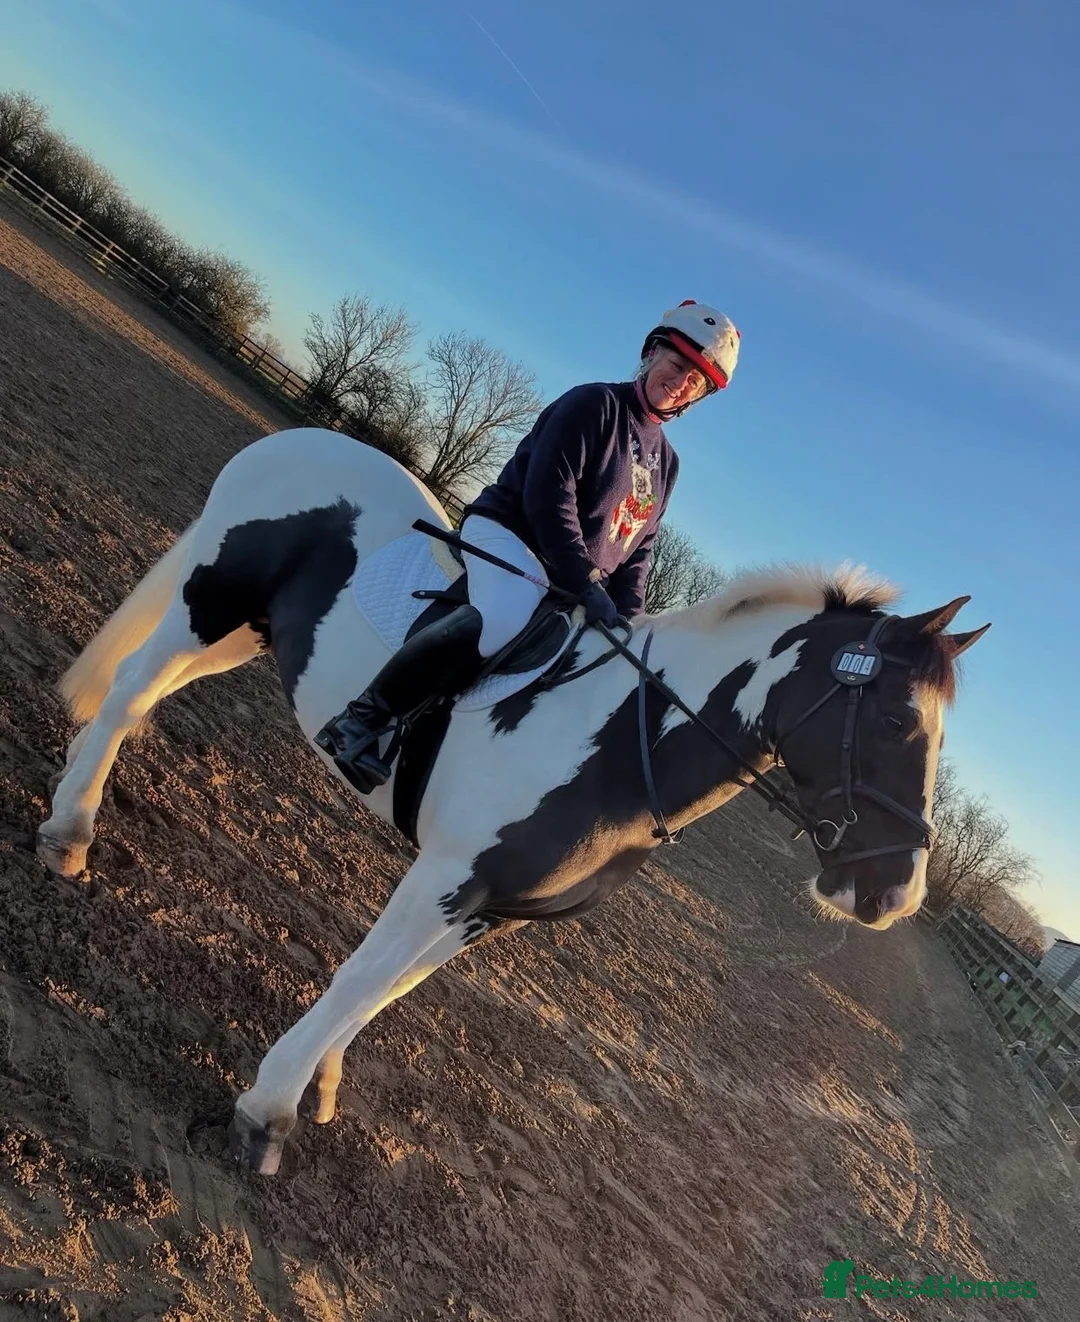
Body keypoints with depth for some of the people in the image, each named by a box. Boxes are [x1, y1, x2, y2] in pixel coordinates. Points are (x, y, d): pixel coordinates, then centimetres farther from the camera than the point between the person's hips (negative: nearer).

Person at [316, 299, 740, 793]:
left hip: (566, 582, 9)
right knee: (508, 618, -39)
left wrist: (627, 616, 0)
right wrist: (588, 586, -23)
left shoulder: (665, 461, 17)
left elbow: (638, 547, 16)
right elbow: (548, 498, -18)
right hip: (507, 532, -8)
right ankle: (362, 719, -28)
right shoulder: (594, 404, -6)